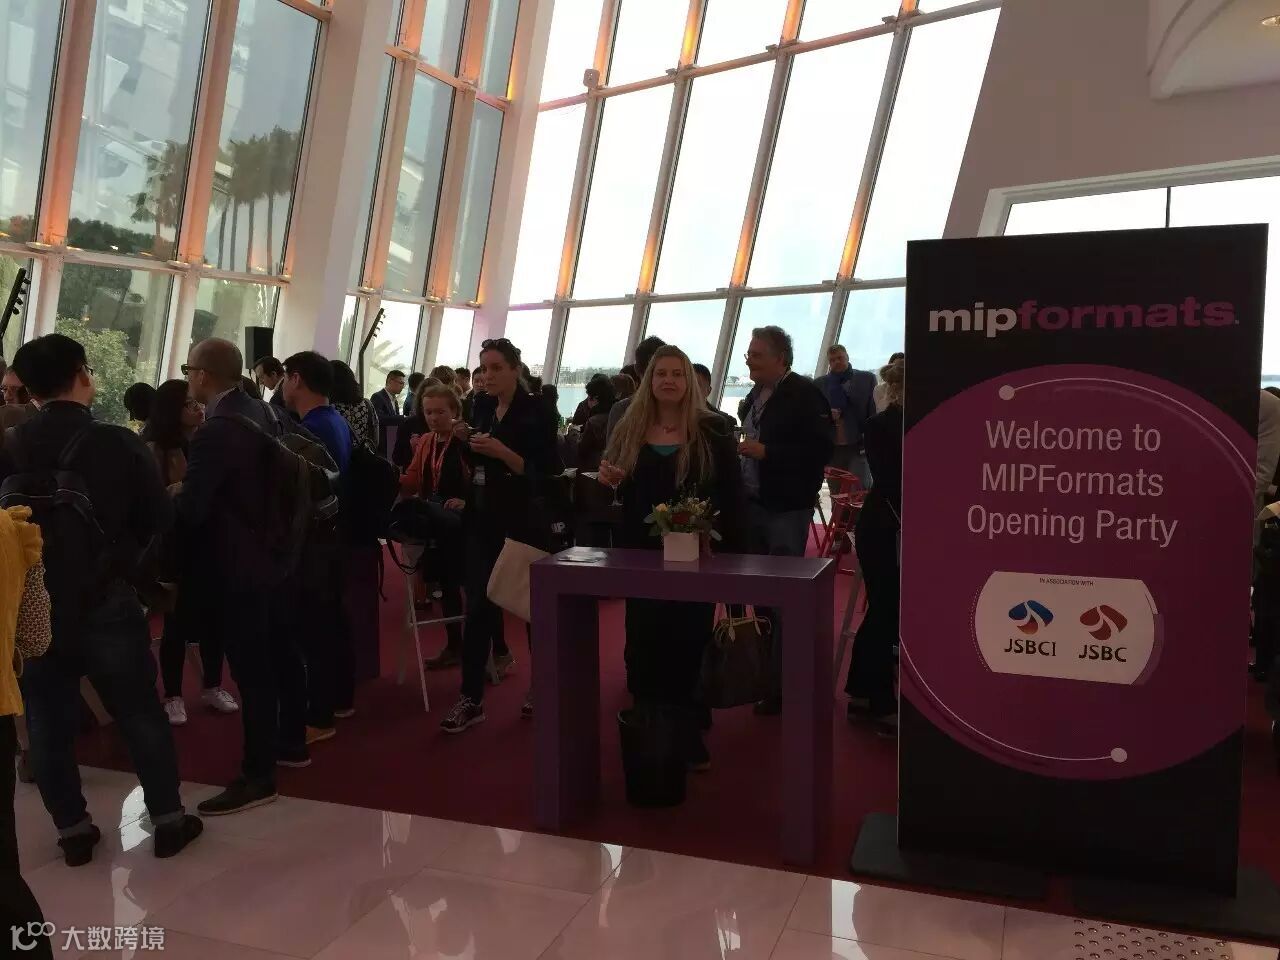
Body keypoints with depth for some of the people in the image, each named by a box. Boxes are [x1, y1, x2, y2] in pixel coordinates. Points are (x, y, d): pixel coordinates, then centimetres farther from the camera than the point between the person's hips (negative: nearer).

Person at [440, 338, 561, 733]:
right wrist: (464, 443, 4)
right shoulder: (482, 410, 9)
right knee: (478, 609, 3)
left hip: (523, 525, -5)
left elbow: (549, 475, -17)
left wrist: (503, 453, -24)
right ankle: (471, 698, 9)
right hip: (483, 523, 6)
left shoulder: (535, 413, -10)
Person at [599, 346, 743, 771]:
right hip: (642, 555, 2)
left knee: (688, 646, 5)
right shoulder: (629, 430, 6)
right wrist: (608, 480, -10)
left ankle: (686, 736, 18)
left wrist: (727, 549, -10)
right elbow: (619, 492, 13)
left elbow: (732, 494, -4)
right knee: (644, 645, 6)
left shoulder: (712, 430, -2)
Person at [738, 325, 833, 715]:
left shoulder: (805, 394, -11)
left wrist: (766, 451, -23)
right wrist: (741, 450, 5)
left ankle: (783, 684, 6)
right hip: (753, 504, 8)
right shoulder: (754, 397, 13)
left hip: (786, 509, -8)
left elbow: (820, 449, -20)